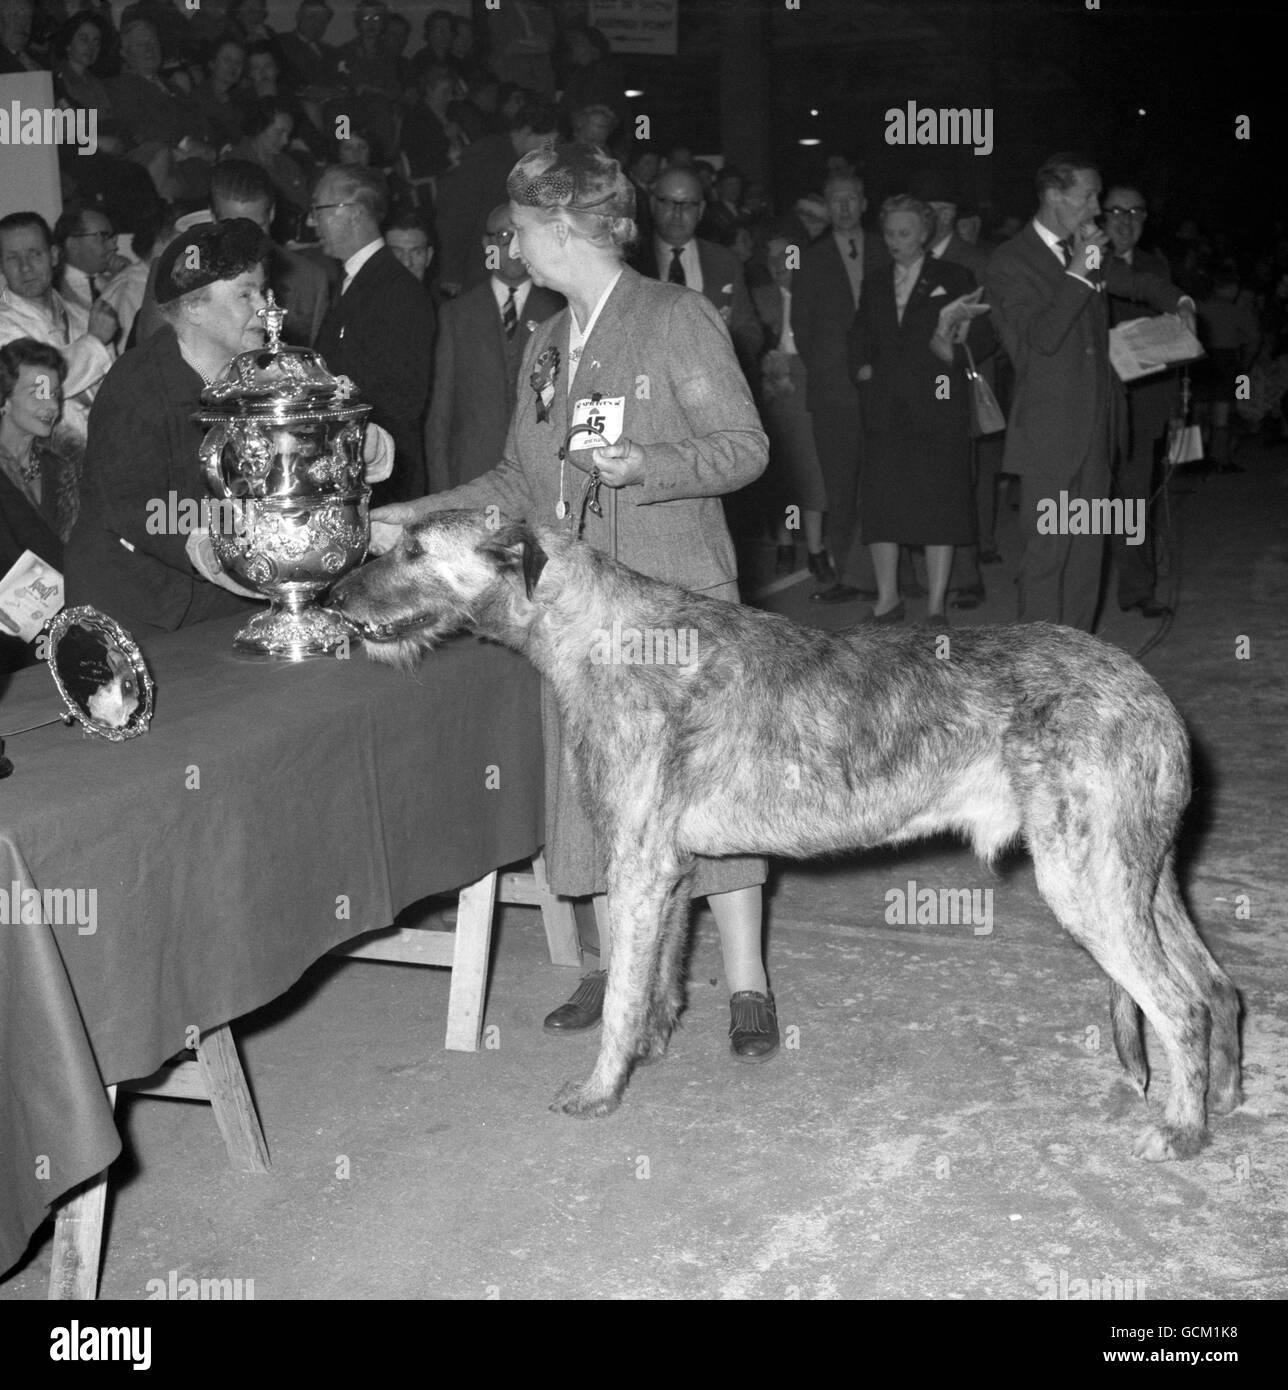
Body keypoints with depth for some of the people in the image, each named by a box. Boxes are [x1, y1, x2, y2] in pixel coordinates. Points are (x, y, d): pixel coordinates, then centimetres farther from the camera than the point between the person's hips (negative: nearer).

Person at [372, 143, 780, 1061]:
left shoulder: (678, 319, -6)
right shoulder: (546, 346, 15)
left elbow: (745, 448, -8)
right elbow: (521, 483, 19)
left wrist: (645, 464, -23)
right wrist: (414, 518, 13)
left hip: (679, 599, -6)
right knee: (591, 784, 8)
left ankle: (748, 986, 6)